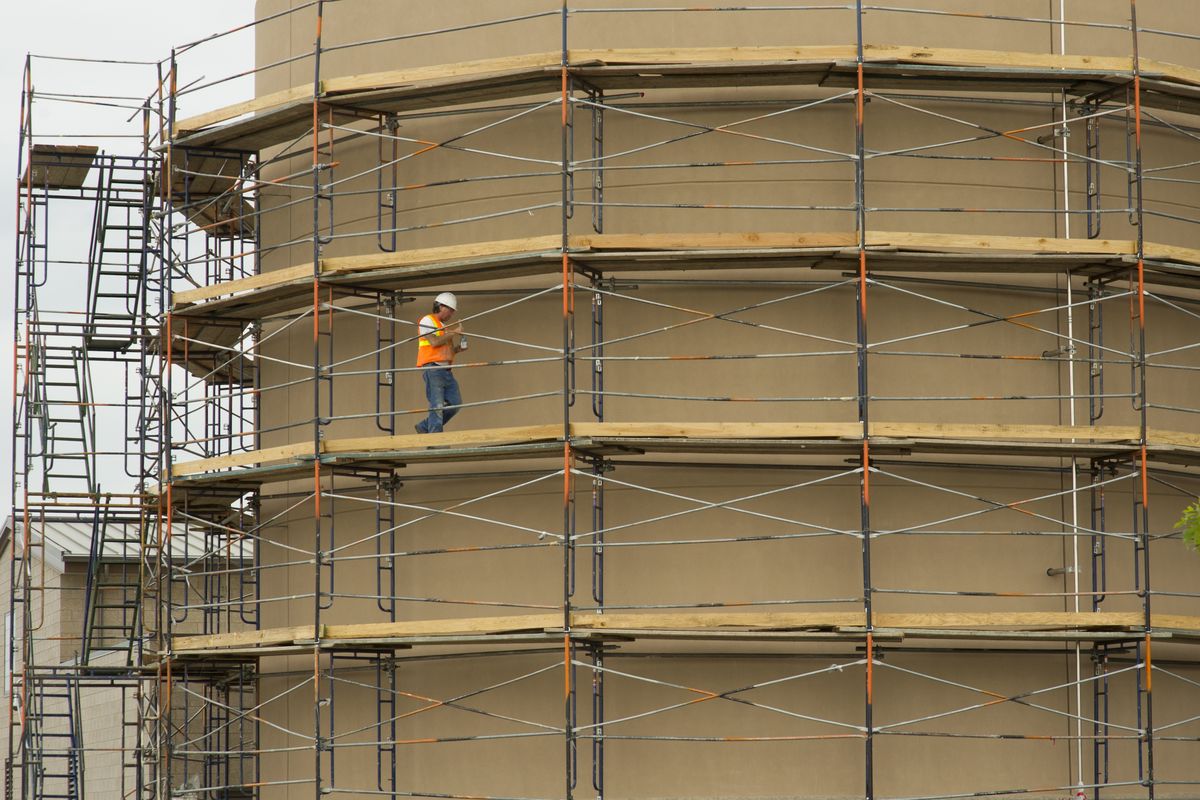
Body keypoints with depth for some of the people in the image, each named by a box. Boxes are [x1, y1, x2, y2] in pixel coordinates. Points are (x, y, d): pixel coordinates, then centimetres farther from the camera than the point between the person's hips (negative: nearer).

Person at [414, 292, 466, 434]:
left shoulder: (443, 327, 25)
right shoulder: (427, 321, 0)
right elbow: (434, 342, -14)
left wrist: (458, 349, 9)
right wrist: (454, 333, -7)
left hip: (446, 370, 8)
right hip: (432, 369, -8)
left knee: (455, 403, 2)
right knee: (437, 406, -13)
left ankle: (424, 428, 12)